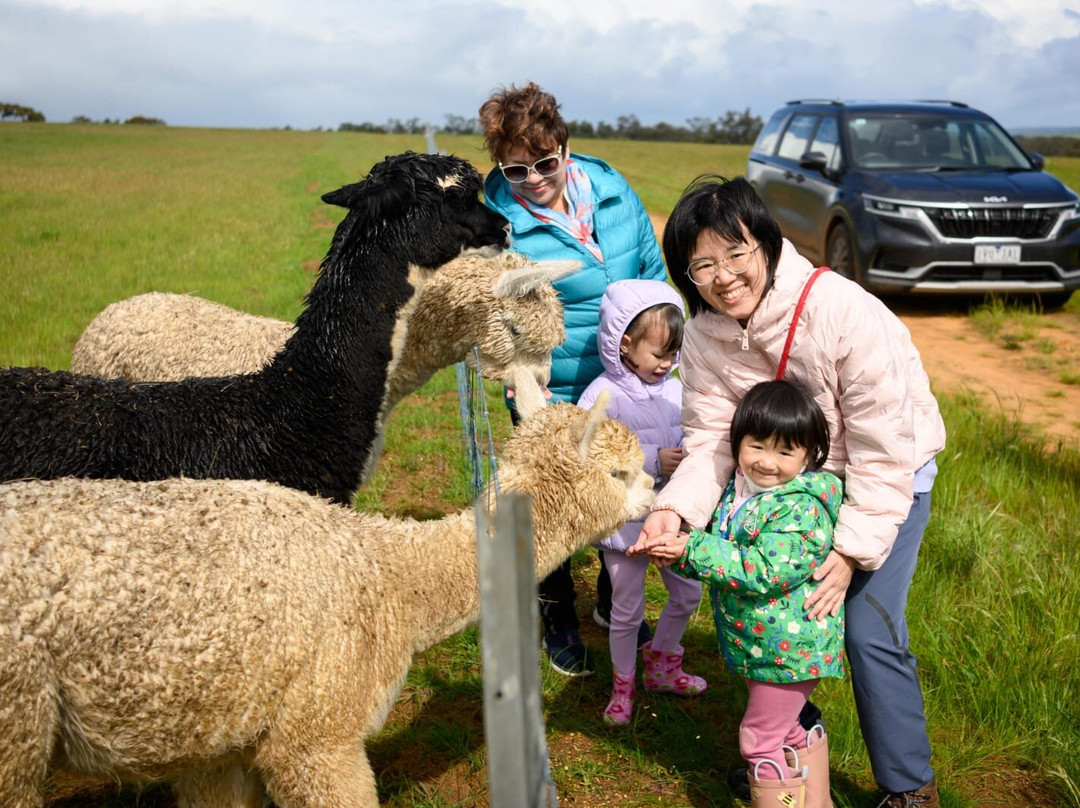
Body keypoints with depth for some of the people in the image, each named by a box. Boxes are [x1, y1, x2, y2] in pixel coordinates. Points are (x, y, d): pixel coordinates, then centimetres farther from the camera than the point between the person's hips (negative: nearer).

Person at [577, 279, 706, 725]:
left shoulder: (674, 388, 0)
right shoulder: (602, 396, -18)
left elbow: (687, 440, 12)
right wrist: (653, 462, -27)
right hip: (625, 518, -5)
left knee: (687, 594, 19)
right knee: (627, 610, 9)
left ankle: (662, 665, 42)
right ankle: (623, 684, 32)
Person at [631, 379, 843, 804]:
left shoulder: (801, 508, -24)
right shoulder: (738, 490, 3)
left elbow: (765, 570, -32)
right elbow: (719, 552, 11)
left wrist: (694, 547, -30)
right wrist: (676, 555, -10)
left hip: (788, 647, -9)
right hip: (758, 642, 9)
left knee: (759, 740, 2)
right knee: (786, 732, 25)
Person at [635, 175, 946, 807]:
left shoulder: (846, 313, -32)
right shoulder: (705, 333, -15)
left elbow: (881, 451, -28)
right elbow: (713, 438, -15)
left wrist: (852, 549, -29)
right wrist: (674, 509, -33)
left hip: (890, 472, -5)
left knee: (869, 631, -11)